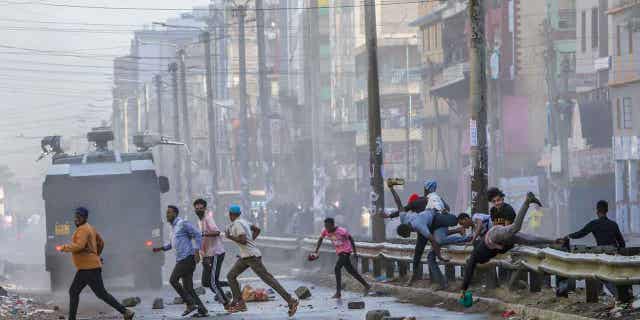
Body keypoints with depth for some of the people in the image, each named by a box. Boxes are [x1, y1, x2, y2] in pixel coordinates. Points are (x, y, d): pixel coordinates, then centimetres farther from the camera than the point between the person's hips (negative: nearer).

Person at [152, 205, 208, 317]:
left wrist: (197, 252, -19)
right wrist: (160, 248, 21)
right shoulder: (174, 226, 22)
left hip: (187, 258, -9)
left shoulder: (183, 223, -6)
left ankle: (190, 304, -9)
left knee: (173, 280, -12)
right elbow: (173, 244, 35)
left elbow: (198, 235, -11)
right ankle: (202, 310, 1)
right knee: (188, 288, 3)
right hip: (181, 259, 9)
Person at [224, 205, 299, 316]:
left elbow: (243, 240, -24)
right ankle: (239, 303, 8)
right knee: (231, 276, 10)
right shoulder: (242, 222, 14)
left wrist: (230, 237, -14)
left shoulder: (238, 224, -14)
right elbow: (257, 229, 24)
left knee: (267, 278, -10)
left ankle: (291, 301, -11)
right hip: (245, 256, 10)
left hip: (252, 256, -10)